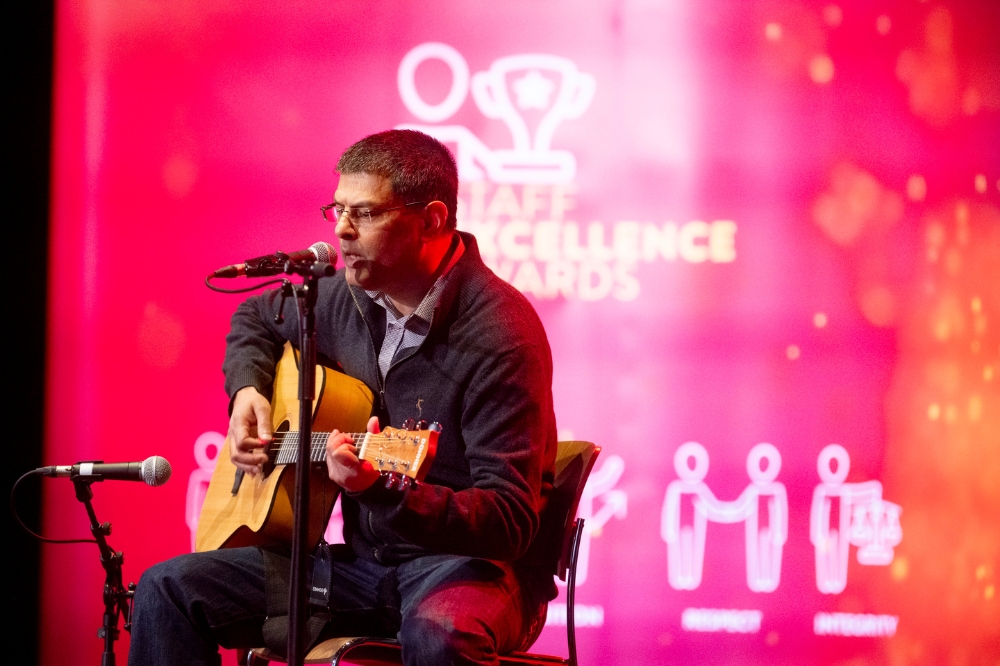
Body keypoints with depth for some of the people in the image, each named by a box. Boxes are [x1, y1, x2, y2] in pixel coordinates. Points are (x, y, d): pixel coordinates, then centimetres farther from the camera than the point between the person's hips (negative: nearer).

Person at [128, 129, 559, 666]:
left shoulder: (499, 334, -18)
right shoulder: (348, 297, 6)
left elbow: (510, 522, -24)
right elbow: (256, 318, 30)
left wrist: (386, 493, -38)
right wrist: (247, 390, 9)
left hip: (475, 564, -7)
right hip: (367, 558, 7)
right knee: (169, 588, -6)